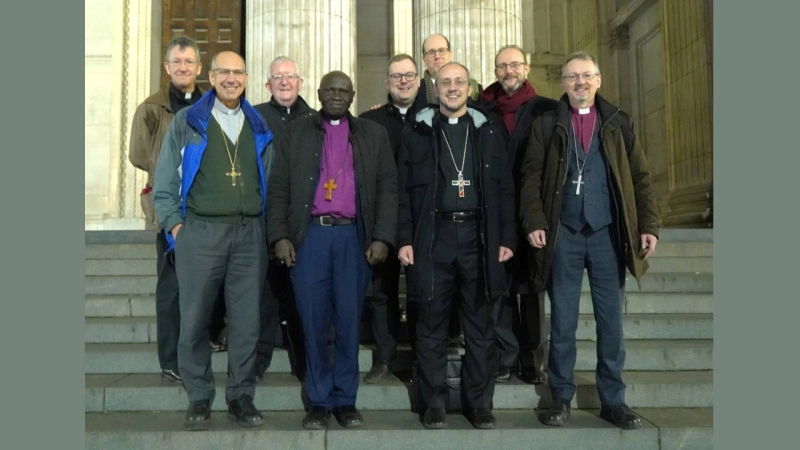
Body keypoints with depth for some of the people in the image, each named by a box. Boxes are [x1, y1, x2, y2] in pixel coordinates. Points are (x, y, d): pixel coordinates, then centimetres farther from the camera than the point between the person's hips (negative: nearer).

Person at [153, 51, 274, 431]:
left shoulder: (258, 126, 13)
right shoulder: (186, 122, 6)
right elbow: (165, 180, 5)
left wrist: (264, 222, 6)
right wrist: (174, 224, -3)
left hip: (249, 232, 2)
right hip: (200, 231, -2)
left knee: (246, 319, 4)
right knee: (195, 318, 3)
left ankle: (241, 396, 16)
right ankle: (199, 398, 16)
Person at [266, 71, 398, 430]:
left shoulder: (373, 135, 12)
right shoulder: (296, 132, 12)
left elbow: (387, 188, 6)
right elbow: (278, 187, 7)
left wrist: (382, 238, -4)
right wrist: (280, 236, -4)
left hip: (354, 236, 0)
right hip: (309, 235, 0)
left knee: (349, 320, 5)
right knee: (313, 321, 3)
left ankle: (345, 399, 17)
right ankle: (319, 401, 15)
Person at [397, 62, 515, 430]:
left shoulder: (489, 131, 11)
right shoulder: (417, 132, 8)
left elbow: (504, 189, 9)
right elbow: (404, 190, 4)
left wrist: (506, 238, 2)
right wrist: (405, 240, -4)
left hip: (478, 235, 1)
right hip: (432, 236, -1)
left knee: (480, 324, 6)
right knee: (431, 324, 4)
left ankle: (480, 402, 17)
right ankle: (434, 403, 15)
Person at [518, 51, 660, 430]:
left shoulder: (618, 123, 9)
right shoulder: (546, 125, 6)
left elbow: (640, 177, 7)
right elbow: (531, 177, 0)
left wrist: (649, 225, -2)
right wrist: (535, 223, -12)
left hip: (608, 235, 1)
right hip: (563, 235, -1)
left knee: (611, 322, 7)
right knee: (562, 322, 5)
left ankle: (613, 401, 19)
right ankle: (561, 398, 18)